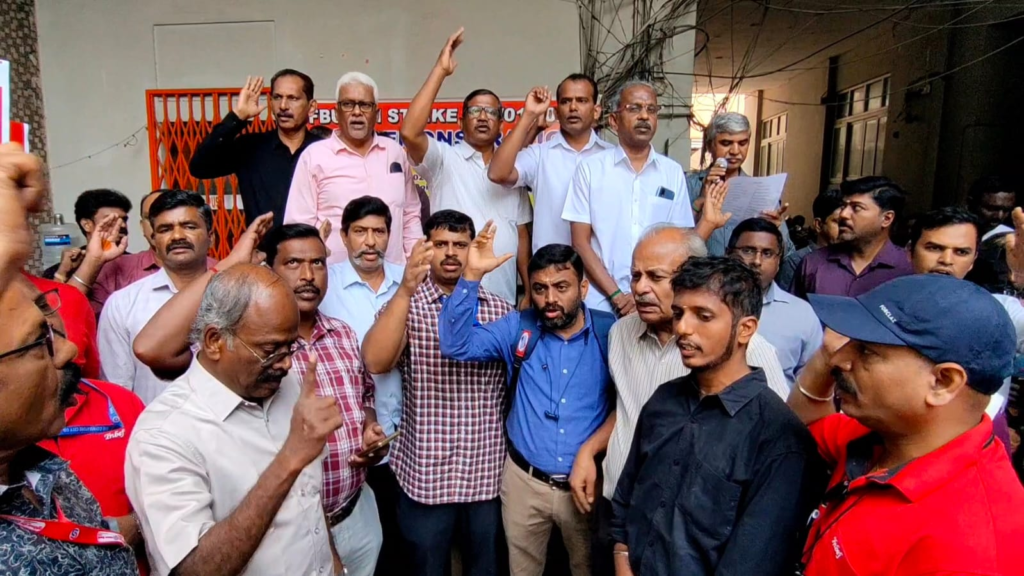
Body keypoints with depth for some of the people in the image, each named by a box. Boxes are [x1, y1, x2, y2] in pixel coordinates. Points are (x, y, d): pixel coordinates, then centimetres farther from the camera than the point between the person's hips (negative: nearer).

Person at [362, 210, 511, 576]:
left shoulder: (500, 310, 2)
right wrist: (406, 289, -32)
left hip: (487, 473, 2)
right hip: (424, 475, -2)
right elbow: (375, 362, -24)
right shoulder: (405, 305, -5)